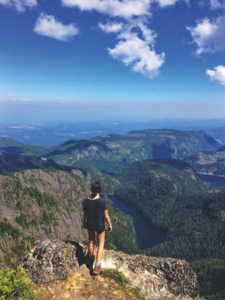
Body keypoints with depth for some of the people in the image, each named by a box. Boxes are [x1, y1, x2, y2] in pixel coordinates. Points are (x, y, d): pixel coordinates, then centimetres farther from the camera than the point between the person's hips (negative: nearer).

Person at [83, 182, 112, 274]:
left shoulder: (86, 201, -17)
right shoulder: (103, 201, -26)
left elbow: (85, 214, -5)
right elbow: (106, 216, -17)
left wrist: (84, 223, 13)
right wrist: (110, 225, 0)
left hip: (89, 225, 3)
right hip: (100, 226, -3)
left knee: (91, 241, 27)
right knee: (101, 244, 17)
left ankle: (91, 258, 50)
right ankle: (97, 265, 13)